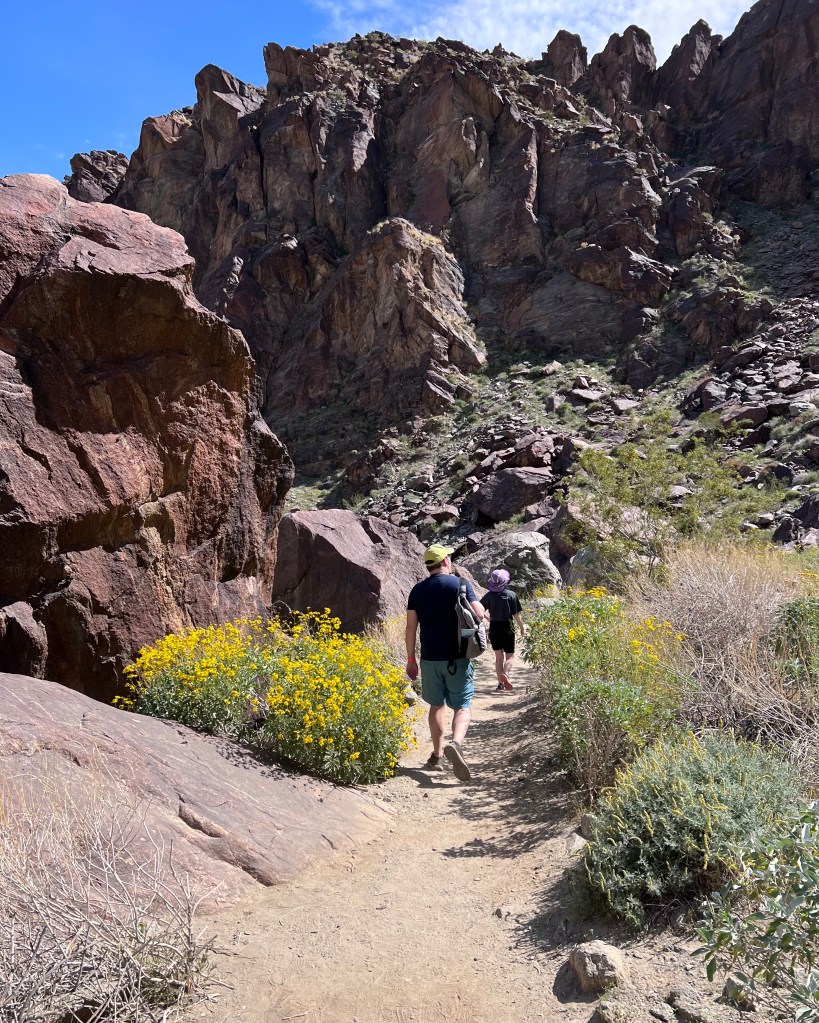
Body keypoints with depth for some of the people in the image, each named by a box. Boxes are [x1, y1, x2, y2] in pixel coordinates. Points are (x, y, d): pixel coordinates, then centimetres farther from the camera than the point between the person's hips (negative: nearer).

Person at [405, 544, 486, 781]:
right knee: (462, 706, 1)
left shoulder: (418, 590, 3)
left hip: (429, 658, 3)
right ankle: (455, 744, -24)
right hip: (457, 657, -3)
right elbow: (480, 615, -11)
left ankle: (437, 756, 23)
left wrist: (411, 659, 10)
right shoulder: (460, 584, -6)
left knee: (436, 705, 17)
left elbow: (411, 627, 3)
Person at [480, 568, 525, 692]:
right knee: (510, 656, 8)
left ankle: (500, 683, 10)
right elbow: (516, 615, -8)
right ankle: (505, 674, -21)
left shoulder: (489, 595, -3)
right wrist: (522, 629, 4)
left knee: (499, 656, 14)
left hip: (494, 628, 2)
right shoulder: (511, 594, -8)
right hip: (507, 628, -2)